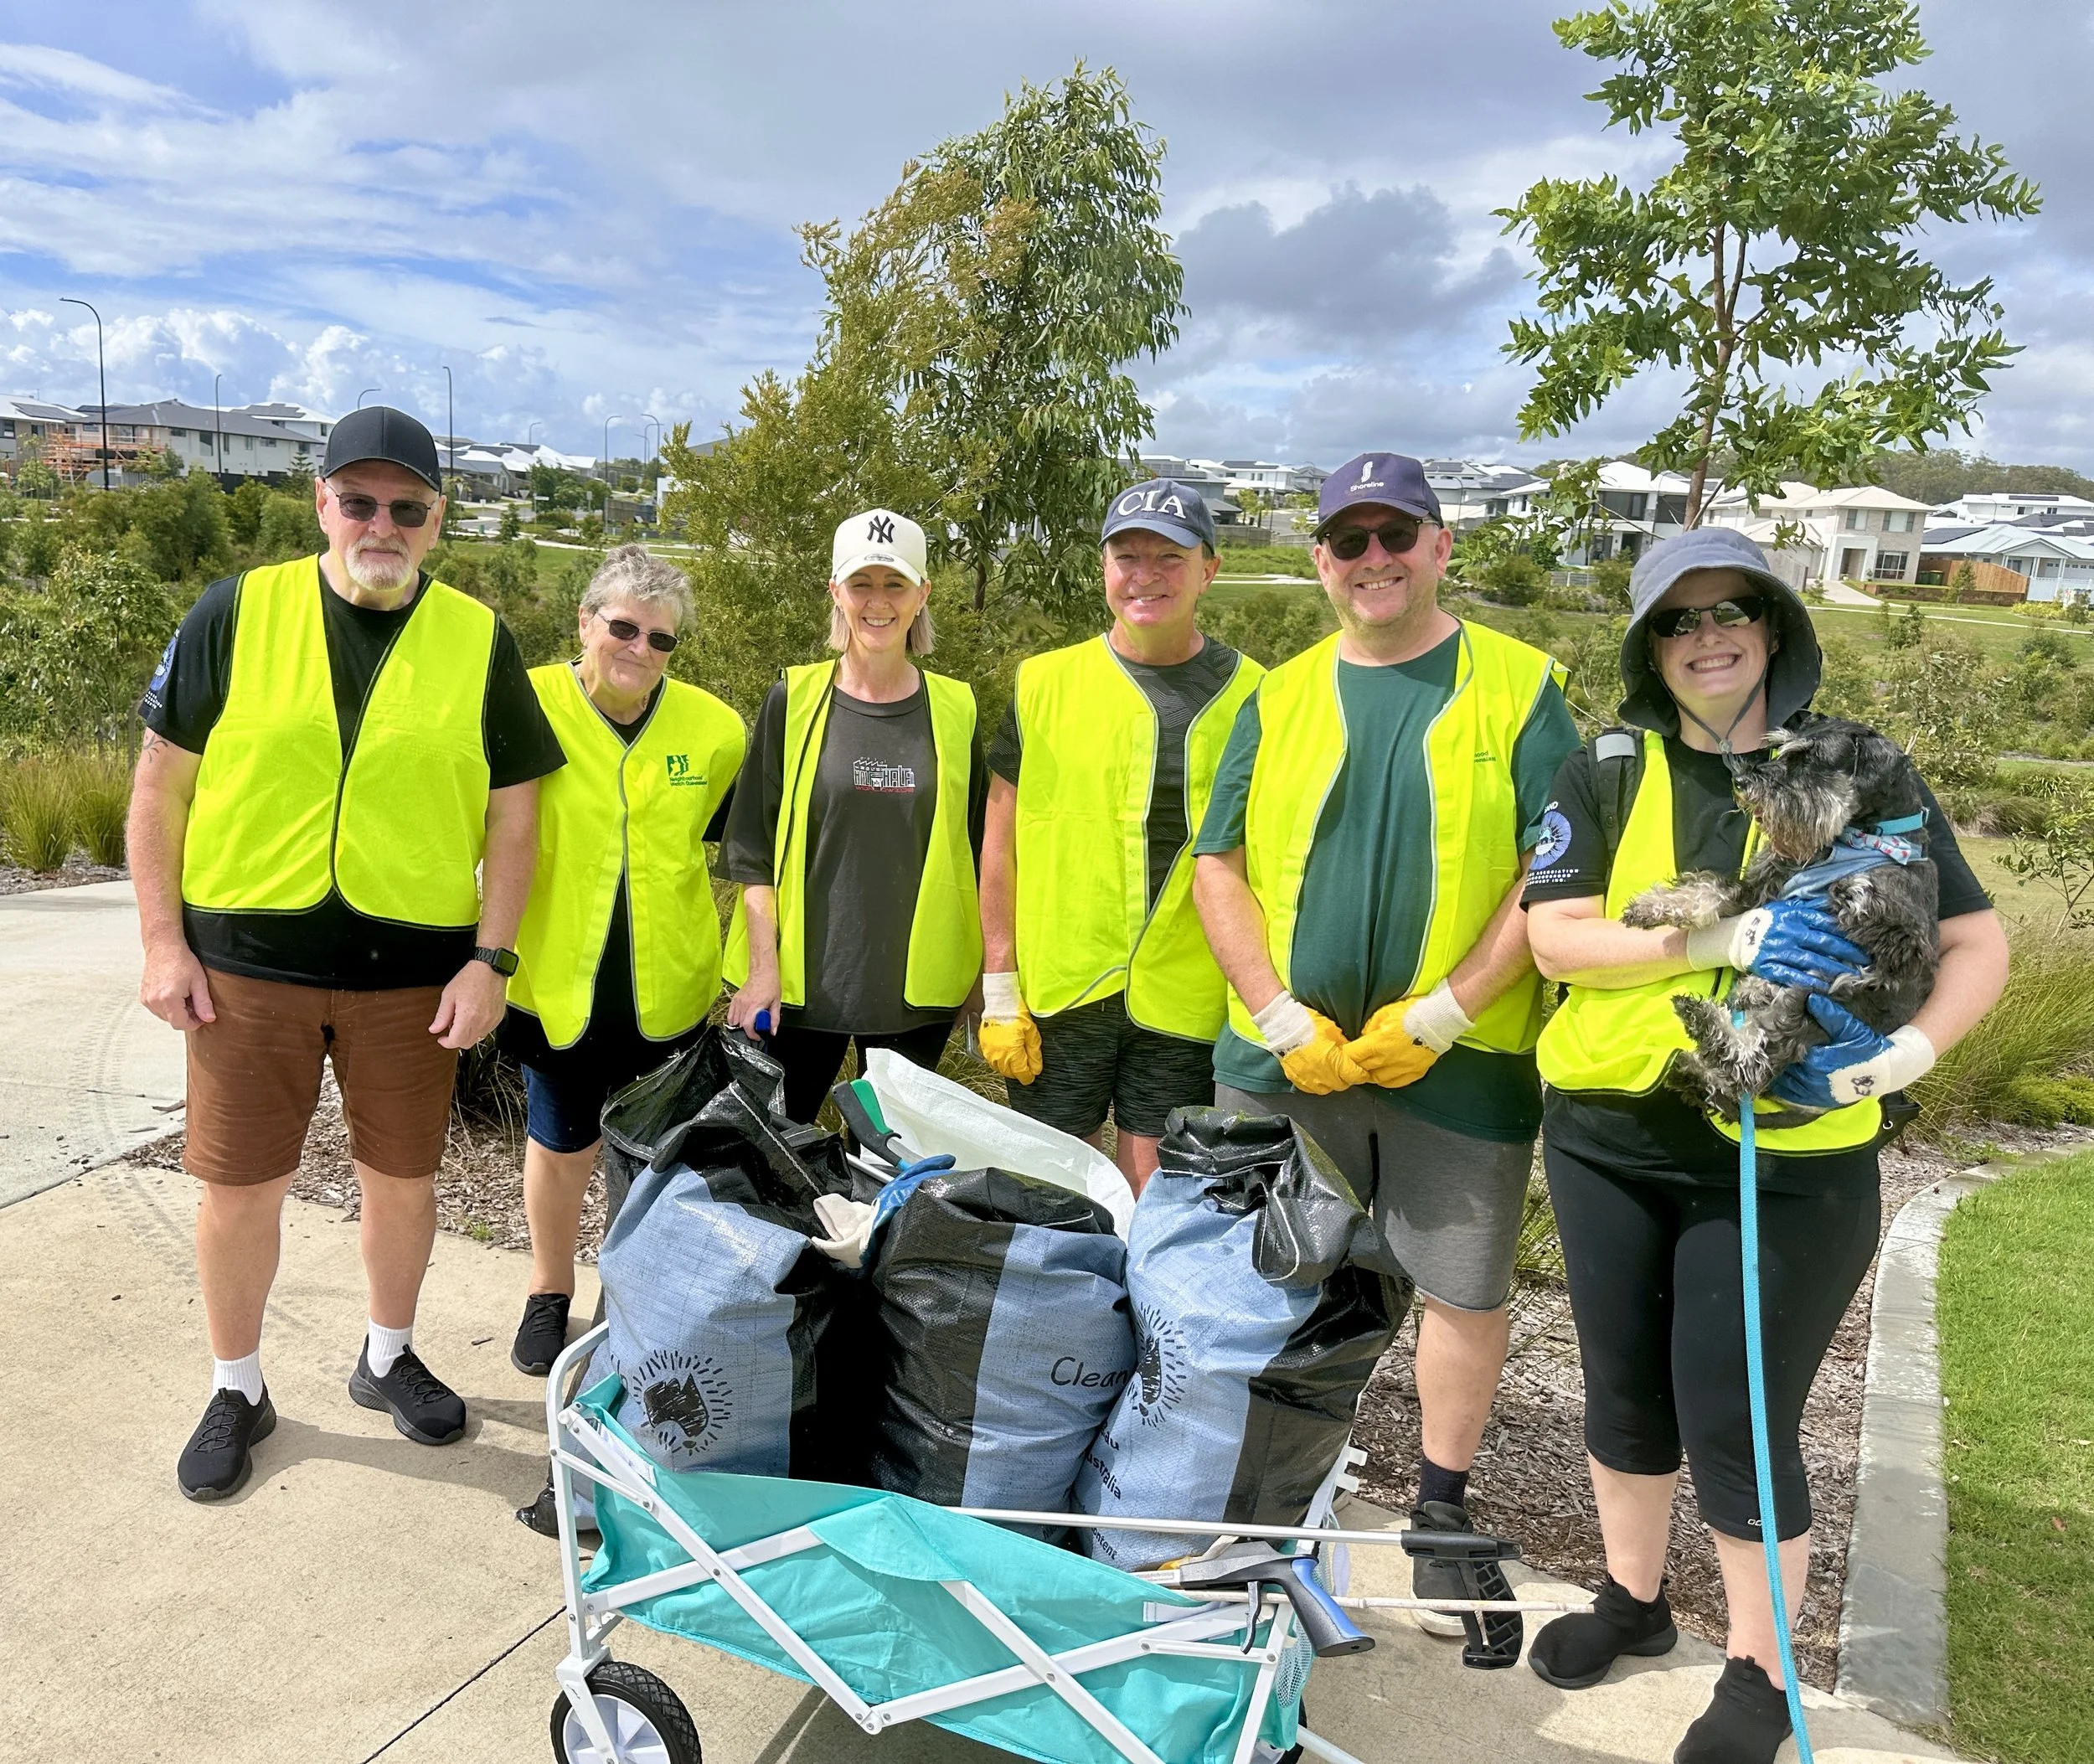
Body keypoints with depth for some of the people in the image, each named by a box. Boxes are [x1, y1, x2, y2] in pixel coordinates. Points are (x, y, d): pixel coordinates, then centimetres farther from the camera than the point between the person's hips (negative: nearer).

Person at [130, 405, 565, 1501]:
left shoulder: (477, 640, 1)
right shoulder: (236, 613, -1)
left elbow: (513, 809, 3)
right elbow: (162, 783, 2)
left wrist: (490, 958, -3)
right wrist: (162, 939, -3)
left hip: (412, 971, 1)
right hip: (245, 962, 0)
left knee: (402, 1177, 13)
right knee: (239, 1186, 9)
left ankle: (388, 1359, 37)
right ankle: (237, 1391, 31)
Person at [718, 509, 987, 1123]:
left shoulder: (956, 710, 3)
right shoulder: (793, 700, -1)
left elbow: (977, 853, 9)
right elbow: (754, 851, 0)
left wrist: (985, 978, 8)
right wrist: (762, 969, -6)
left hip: (917, 983, 1)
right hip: (799, 977, -1)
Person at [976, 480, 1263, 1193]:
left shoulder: (1250, 696, 0)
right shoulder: (1043, 682, 2)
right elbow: (1000, 845, 4)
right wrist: (999, 993, 1)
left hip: (1185, 1004, 0)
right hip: (1057, 994, 1)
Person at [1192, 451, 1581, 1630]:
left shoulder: (1520, 687, -1)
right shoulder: (1280, 698, 7)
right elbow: (1218, 865, 5)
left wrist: (1440, 1015, -14)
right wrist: (1283, 1018, -6)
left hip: (1458, 1059, -2)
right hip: (1282, 1055, 3)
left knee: (1465, 1288, 9)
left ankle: (1443, 1512, 30)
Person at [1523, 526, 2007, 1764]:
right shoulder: (1608, 770, 0)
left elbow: (1979, 942, -1)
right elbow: (1554, 936, -10)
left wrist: (1909, 1049, -20)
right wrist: (1726, 940, -23)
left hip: (1787, 1158, -2)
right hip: (1612, 1138, 3)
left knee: (1738, 1420, 3)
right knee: (1625, 1388, 17)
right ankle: (1635, 1598, 42)